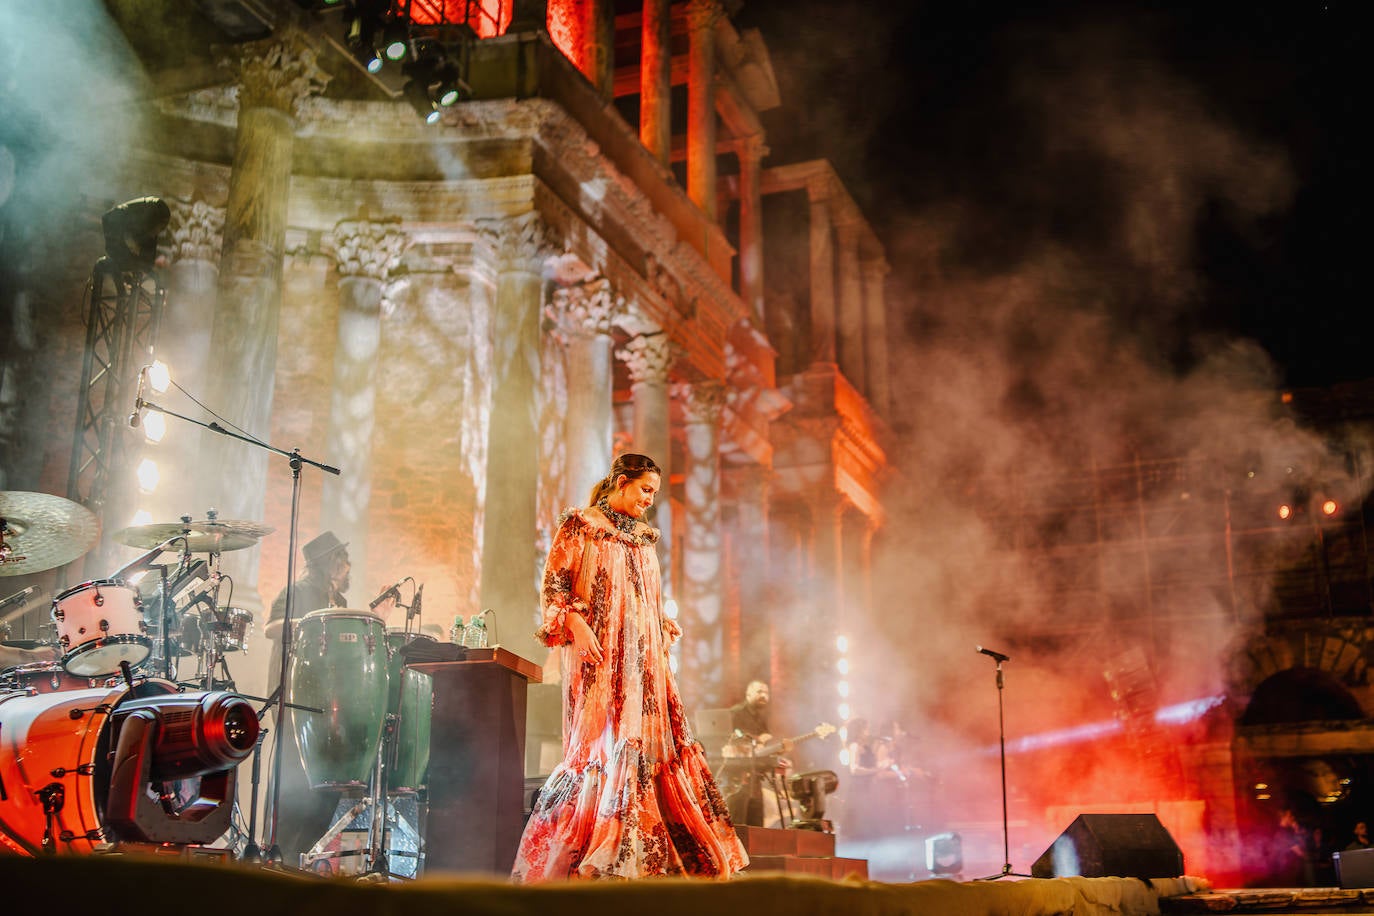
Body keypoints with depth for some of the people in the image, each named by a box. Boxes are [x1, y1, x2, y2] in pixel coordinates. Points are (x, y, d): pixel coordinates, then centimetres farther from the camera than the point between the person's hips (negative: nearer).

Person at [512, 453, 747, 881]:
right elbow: (553, 584, -6)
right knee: (602, 744, -11)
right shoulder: (580, 525, 0)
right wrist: (574, 625, -18)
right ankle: (596, 859, -8)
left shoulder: (643, 537, 19)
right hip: (598, 656, -7)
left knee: (652, 742, 0)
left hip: (643, 656, 7)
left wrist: (666, 626, 10)